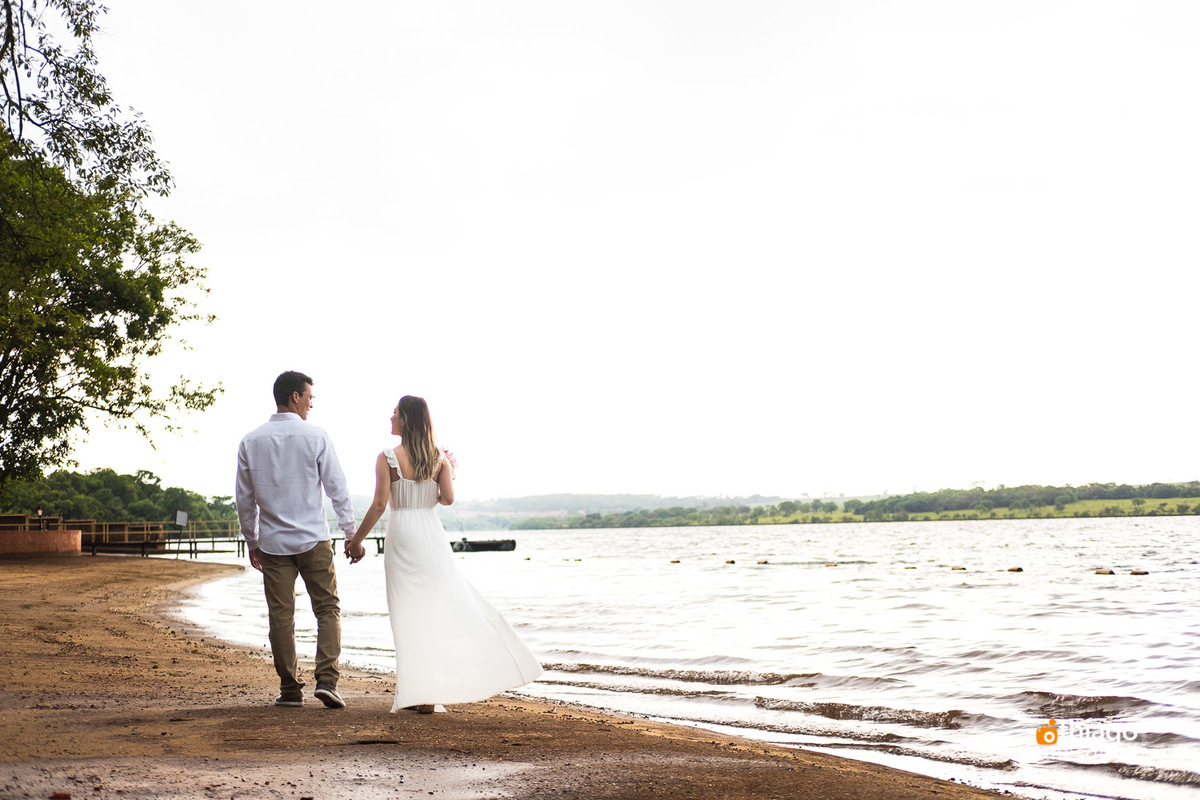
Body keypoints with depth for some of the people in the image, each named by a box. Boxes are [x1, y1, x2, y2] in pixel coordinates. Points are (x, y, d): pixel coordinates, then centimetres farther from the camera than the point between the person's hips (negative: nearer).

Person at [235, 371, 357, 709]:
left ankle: (290, 689, 11)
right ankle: (326, 679, -7)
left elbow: (244, 498, 8)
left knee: (281, 615, 7)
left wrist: (252, 542, 17)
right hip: (313, 540, -3)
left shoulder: (250, 442, 3)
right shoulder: (316, 437, -6)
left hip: (272, 542, 3)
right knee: (327, 608, 5)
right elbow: (337, 488, -4)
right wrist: (352, 533, 3)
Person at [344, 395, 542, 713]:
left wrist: (356, 539, -1)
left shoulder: (387, 458, -8)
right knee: (443, 608, 9)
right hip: (432, 535, 3)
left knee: (409, 615, 4)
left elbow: (379, 504, -11)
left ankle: (416, 692, 8)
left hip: (402, 537, -3)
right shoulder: (439, 457, 3)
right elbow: (448, 498, -4)